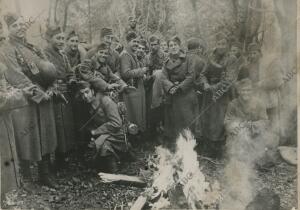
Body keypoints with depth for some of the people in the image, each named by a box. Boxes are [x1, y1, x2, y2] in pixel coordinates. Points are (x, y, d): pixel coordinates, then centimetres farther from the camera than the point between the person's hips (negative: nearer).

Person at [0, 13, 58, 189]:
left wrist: (47, 89, -8)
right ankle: (26, 178, 16)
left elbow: (50, 70, 10)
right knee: (27, 138, 1)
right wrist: (36, 92, -18)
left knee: (45, 135, 8)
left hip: (43, 99, 5)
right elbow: (16, 76, -13)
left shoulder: (33, 48, 16)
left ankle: (45, 175, 20)